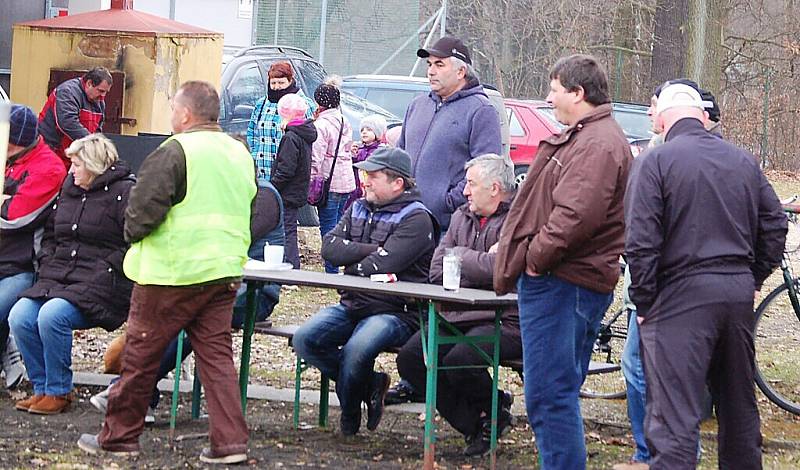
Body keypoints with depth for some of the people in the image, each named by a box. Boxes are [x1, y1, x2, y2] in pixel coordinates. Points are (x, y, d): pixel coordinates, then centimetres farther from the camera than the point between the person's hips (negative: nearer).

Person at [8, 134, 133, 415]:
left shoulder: (123, 193, -5)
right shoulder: (68, 191, 19)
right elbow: (51, 237, 25)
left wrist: (97, 281, -16)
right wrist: (48, 272, 8)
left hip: (101, 288, -7)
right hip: (57, 280, 7)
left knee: (52, 316, -30)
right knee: (19, 316, -16)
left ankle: (59, 392, -13)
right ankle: (42, 388, -2)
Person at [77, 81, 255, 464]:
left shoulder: (174, 152, -14)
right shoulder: (240, 153, 11)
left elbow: (143, 207, -18)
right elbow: (247, 209, 22)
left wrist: (132, 232, 2)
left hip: (172, 273, -7)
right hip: (224, 272, 7)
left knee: (141, 353, 4)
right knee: (216, 355, 8)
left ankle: (118, 436, 13)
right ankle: (229, 442, 1)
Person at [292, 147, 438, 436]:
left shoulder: (416, 219, -7)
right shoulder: (358, 209, 17)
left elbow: (380, 266, -19)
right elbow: (330, 247, 0)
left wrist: (351, 265, 0)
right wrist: (373, 250, -9)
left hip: (396, 311, -7)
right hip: (352, 305, 7)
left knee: (356, 349, -34)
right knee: (304, 339, -17)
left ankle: (349, 413, -2)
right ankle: (369, 385, -2)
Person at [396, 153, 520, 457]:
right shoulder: (462, 217, 18)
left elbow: (498, 268, -22)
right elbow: (437, 271, 12)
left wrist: (460, 255, -4)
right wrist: (480, 263, -5)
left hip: (505, 321, -8)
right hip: (459, 317, 8)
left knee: (458, 361, -31)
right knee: (410, 358, -11)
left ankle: (493, 412, 4)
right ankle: (475, 422, 1)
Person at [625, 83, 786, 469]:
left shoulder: (656, 162, -7)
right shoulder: (743, 161, 11)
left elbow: (641, 242, -12)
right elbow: (774, 226, 14)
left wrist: (643, 301, -4)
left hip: (681, 295, -6)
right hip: (739, 292, 6)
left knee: (674, 419, -9)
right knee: (739, 406, 19)